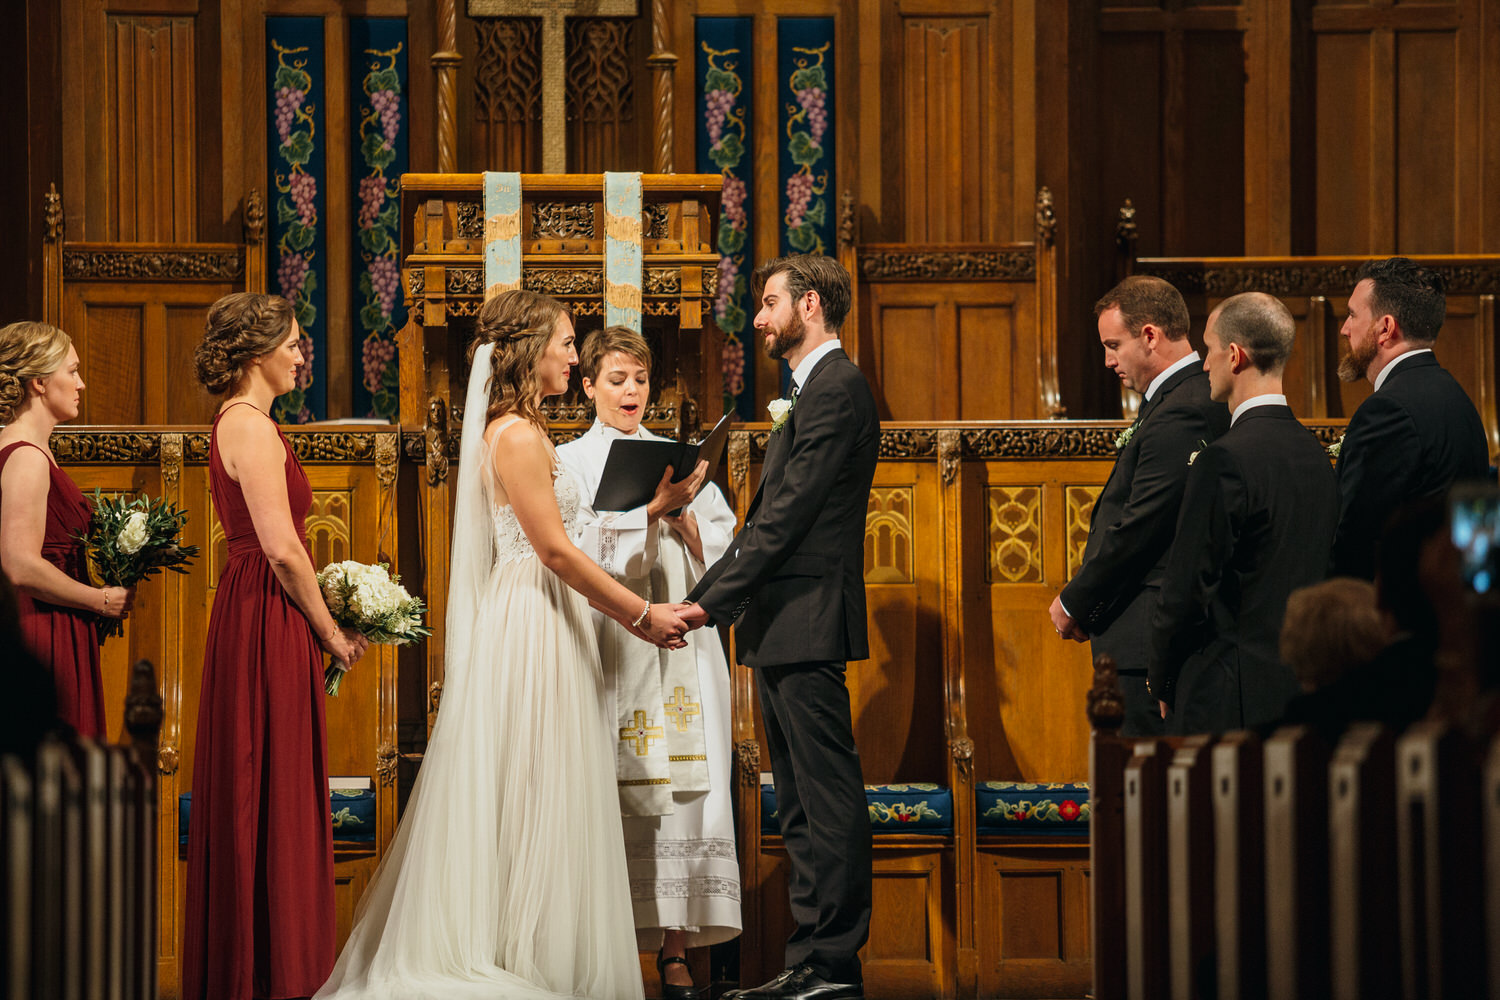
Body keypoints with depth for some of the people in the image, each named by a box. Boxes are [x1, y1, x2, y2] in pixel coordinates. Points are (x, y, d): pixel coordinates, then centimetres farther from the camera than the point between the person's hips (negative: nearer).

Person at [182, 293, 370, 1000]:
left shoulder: (234, 424, 15)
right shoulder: (254, 430, -16)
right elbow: (281, 549, -20)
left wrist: (321, 621, 16)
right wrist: (330, 633, -10)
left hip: (247, 614, 10)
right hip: (271, 618, -10)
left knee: (246, 794, 14)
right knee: (274, 795, -4)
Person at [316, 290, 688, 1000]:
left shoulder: (515, 431, 16)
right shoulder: (519, 436, -15)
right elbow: (555, 550, -18)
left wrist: (624, 611, 13)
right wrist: (641, 614, -13)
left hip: (536, 620, 10)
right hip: (532, 628, -10)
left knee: (520, 800, 10)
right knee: (535, 800, -6)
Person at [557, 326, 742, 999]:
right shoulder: (570, 461, 9)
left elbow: (721, 546, 11)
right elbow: (589, 554, -6)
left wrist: (681, 514, -6)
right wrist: (655, 508, -15)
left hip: (680, 647, 3)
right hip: (610, 647, -3)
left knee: (682, 788, -6)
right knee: (612, 796, -8)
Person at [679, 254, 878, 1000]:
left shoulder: (836, 389, -11)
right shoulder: (814, 391, 21)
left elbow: (790, 513, -18)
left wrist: (714, 601, -17)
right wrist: (701, 599, 14)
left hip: (809, 623, -11)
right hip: (782, 630, 11)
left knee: (828, 799, -8)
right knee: (800, 806, 11)